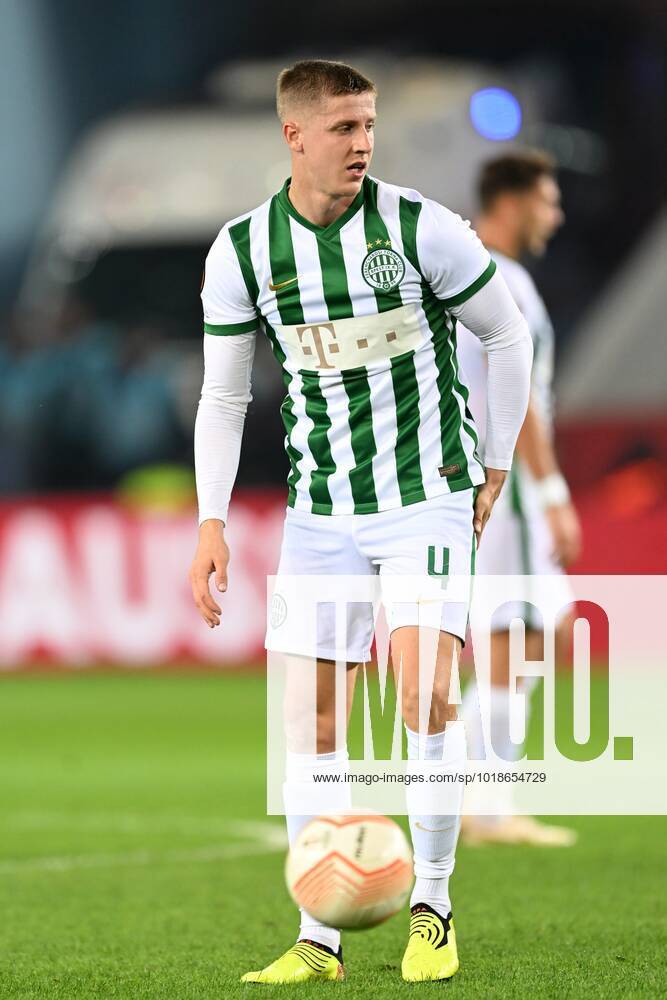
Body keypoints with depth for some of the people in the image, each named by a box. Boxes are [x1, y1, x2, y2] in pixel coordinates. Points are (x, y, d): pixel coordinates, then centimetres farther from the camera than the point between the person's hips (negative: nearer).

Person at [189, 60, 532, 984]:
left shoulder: (421, 229, -10)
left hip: (429, 493, -3)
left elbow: (508, 336, 3)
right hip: (320, 508, 3)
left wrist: (497, 470, 5)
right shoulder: (242, 250, -3)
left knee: (425, 695, -17)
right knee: (312, 721, 1)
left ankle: (433, 907, 0)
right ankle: (319, 941, 8)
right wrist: (211, 524, -2)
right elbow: (223, 397, 6)